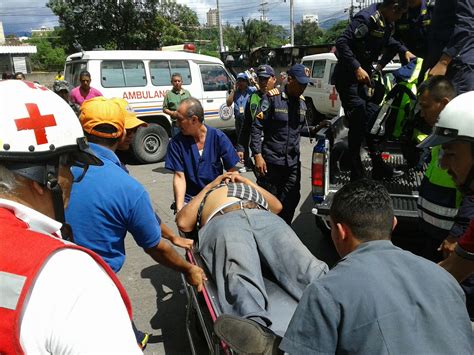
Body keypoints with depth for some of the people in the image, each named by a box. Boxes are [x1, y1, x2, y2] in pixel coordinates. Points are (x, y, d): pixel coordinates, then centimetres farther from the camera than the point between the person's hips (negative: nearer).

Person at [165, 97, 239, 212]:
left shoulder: (218, 137, -6)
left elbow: (232, 171, -4)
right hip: (189, 198, 0)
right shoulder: (176, 142, -6)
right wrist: (179, 208, -19)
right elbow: (179, 177, -8)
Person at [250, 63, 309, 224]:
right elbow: (257, 127, -10)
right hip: (271, 161, -5)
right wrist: (258, 155, -16)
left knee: (290, 202, 9)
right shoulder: (272, 98, -8)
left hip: (293, 163, 6)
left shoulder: (302, 102, 10)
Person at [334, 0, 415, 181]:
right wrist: (357, 68, -30)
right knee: (358, 124, -10)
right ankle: (357, 176, -2)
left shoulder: (386, 22, 9)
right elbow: (342, 42, -26)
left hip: (363, 75, 10)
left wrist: (404, 50, 16)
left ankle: (379, 168, 21)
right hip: (348, 76, -10)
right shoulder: (367, 18, -19)